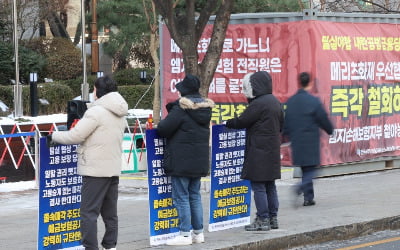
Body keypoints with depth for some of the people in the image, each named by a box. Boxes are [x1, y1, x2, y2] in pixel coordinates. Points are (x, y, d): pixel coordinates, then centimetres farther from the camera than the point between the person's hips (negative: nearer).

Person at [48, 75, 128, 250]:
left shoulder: (96, 112, -14)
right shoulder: (119, 114, 14)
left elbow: (76, 136, -15)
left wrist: (54, 136, -1)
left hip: (95, 170, -9)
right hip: (114, 168, 9)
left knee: (89, 212, -5)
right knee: (110, 212, 14)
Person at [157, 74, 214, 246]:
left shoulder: (181, 108, -16)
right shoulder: (205, 107, 7)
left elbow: (163, 129, -18)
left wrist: (162, 122, 4)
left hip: (181, 161, -8)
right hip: (199, 160, 8)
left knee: (181, 197, -2)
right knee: (195, 196, 15)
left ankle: (185, 234, -2)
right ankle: (198, 232, 17)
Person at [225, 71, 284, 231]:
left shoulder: (258, 104, -17)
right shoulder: (275, 102, 11)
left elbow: (242, 122, -13)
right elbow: (281, 125, 18)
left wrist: (227, 123, 4)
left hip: (258, 151, -9)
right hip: (273, 150, 9)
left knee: (258, 185, -4)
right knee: (270, 185, 14)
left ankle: (263, 220, -3)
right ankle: (273, 218, 19)